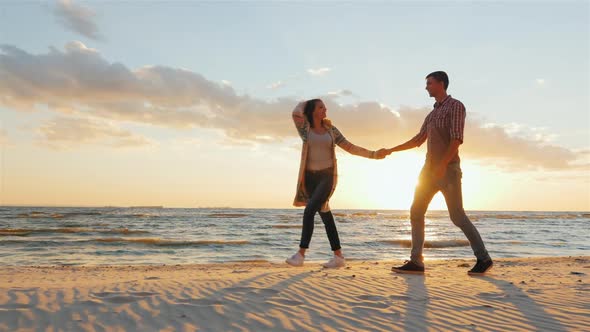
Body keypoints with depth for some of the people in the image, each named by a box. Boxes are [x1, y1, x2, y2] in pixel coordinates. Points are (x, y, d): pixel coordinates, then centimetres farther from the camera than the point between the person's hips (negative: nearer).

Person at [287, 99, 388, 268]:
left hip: (327, 176, -1)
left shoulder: (330, 129, 8)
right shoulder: (305, 128, 4)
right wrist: (306, 103, 5)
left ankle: (301, 254, -19)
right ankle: (338, 256, 10)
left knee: (309, 211, -20)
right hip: (310, 177, 1)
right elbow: (296, 113, -16)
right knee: (325, 215, 3)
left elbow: (350, 147, 6)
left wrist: (373, 154, 0)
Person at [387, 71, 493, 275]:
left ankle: (483, 258, 7)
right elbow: (418, 140, 26)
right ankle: (416, 262, 3)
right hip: (430, 169, 8)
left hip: (448, 170, -8)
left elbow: (457, 139, -16)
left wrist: (443, 164, -25)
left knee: (457, 216, -7)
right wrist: (391, 150, 23)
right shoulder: (432, 113, 20)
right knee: (416, 212, 1)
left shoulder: (455, 106, -4)